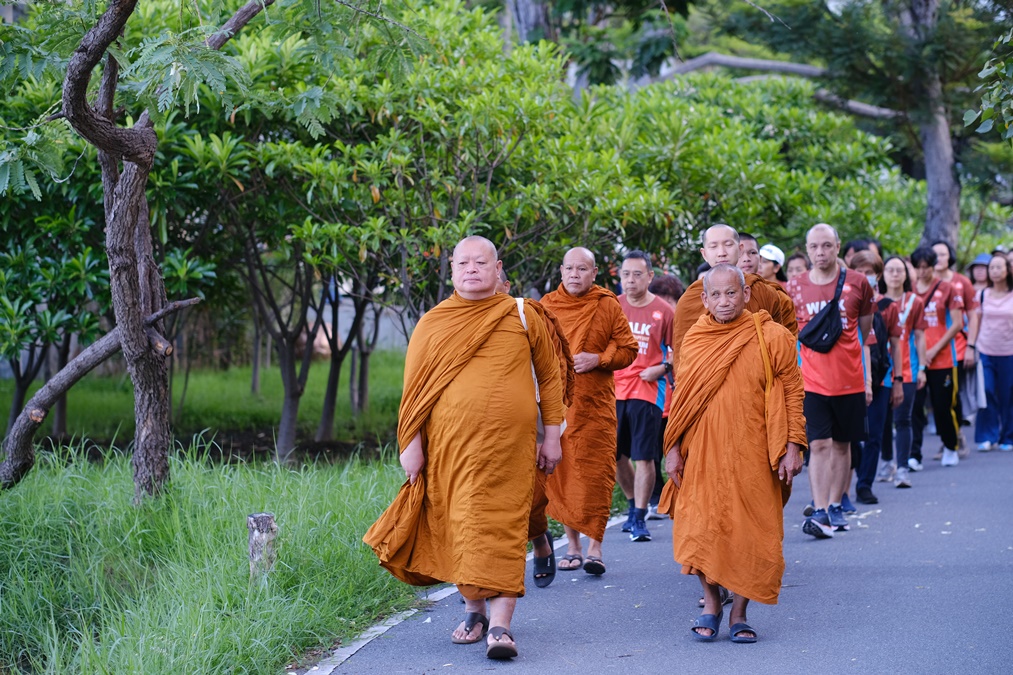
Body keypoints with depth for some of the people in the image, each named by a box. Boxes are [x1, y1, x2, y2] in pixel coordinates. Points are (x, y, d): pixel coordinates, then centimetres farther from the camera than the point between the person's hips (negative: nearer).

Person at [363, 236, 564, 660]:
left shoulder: (522, 318, 8)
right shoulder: (432, 324, 9)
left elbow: (549, 377, 11)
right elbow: (414, 390, 9)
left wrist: (552, 435, 7)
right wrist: (411, 445, 3)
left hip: (509, 446, -2)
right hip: (449, 446, 2)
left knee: (503, 529, -8)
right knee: (459, 529, 6)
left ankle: (500, 625, -10)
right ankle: (474, 610, 24)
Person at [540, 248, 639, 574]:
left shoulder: (608, 306, 4)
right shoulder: (547, 305, 8)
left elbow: (628, 350, 5)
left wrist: (597, 359, -10)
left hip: (596, 404, -2)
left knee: (596, 474, -7)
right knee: (559, 473, 2)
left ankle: (595, 547, -4)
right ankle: (572, 545, 12)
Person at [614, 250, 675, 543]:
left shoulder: (663, 311, -3)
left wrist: (662, 369, -13)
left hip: (647, 391, -4)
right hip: (614, 390, 4)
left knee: (643, 457, -5)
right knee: (616, 455, 11)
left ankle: (639, 518, 1)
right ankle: (634, 505, 32)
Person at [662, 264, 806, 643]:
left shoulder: (771, 338, -2)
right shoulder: (694, 339, 8)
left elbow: (792, 392, 0)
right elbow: (681, 397, 13)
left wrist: (793, 447, -7)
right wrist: (673, 448, 8)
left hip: (752, 456, -2)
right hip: (702, 454, 2)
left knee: (750, 533, 0)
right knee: (702, 529, -1)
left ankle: (739, 613, 13)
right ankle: (711, 605, 17)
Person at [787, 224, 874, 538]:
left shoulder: (858, 284, 1)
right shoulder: (794, 288, 1)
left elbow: (865, 335, 8)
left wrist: (867, 378, 6)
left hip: (850, 380, 1)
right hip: (812, 381, -1)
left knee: (842, 445, 10)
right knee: (819, 445, -9)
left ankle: (835, 506, 21)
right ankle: (819, 512, -12)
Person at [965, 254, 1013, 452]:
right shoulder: (983, 295, 6)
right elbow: (975, 322, 8)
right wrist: (970, 347, 1)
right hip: (985, 351, 1)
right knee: (987, 393, -7)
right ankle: (988, 437, 2)